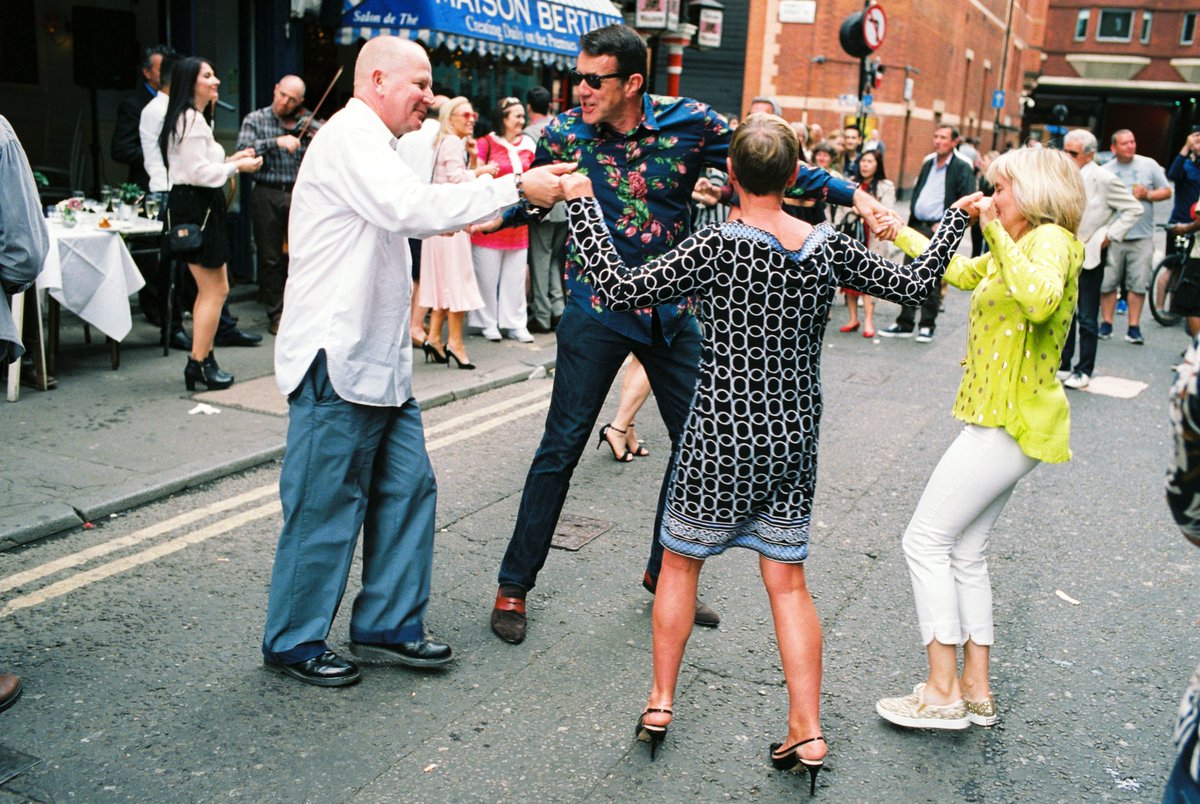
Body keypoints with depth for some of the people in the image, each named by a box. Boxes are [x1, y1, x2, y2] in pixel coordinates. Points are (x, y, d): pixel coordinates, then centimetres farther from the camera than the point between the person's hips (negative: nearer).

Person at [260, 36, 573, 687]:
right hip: (336, 362, -10)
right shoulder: (350, 138, -14)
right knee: (325, 509, 0)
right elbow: (415, 208, -28)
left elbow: (405, 218, 23)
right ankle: (293, 643, 16)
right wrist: (516, 188, -24)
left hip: (380, 360, 10)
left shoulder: (370, 146, 21)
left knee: (407, 487, 12)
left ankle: (387, 626, 24)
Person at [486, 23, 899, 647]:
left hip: (672, 310, 3)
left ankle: (665, 572, 29)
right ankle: (514, 584, 12)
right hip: (596, 310, -2)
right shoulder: (562, 134, -8)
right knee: (560, 448, -3)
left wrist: (854, 195, -9)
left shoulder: (689, 123, -8)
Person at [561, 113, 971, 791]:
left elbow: (620, 289, -19)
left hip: (723, 437, -4)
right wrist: (957, 218, 23)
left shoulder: (717, 247, -16)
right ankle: (807, 734, 14)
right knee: (788, 580, 13)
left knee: (681, 562, 16)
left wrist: (583, 204, -10)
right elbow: (914, 283, 8)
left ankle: (661, 705, 26)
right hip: (795, 439, 4)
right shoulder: (830, 247, -3)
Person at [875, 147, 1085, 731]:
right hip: (1001, 420, 10)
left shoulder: (1051, 239, -13)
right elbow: (955, 271, 32)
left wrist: (996, 231, -28)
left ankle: (943, 694, 1)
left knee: (926, 540, -6)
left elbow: (1040, 299, -35)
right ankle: (975, 690, 21)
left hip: (1010, 422, -10)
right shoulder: (1014, 249, 16)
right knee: (965, 552, 13)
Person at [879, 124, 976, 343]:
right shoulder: (928, 164, 16)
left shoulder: (962, 168, -5)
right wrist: (910, 224, 13)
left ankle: (927, 325, 8)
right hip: (918, 227, 6)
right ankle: (904, 323, 13)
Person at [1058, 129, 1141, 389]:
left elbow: (1133, 209, -7)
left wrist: (1110, 236, -11)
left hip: (1088, 258, -5)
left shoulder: (1103, 179, -12)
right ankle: (1063, 366, 24)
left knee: (1087, 319, 3)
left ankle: (1083, 371, 12)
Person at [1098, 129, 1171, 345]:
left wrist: (1147, 194, -9)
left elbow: (1166, 191, 11)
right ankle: (1106, 324, 13)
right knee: (1107, 283, 0)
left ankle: (1134, 327, 6)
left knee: (1138, 284, -1)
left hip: (1142, 237, 0)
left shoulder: (1149, 165, 7)